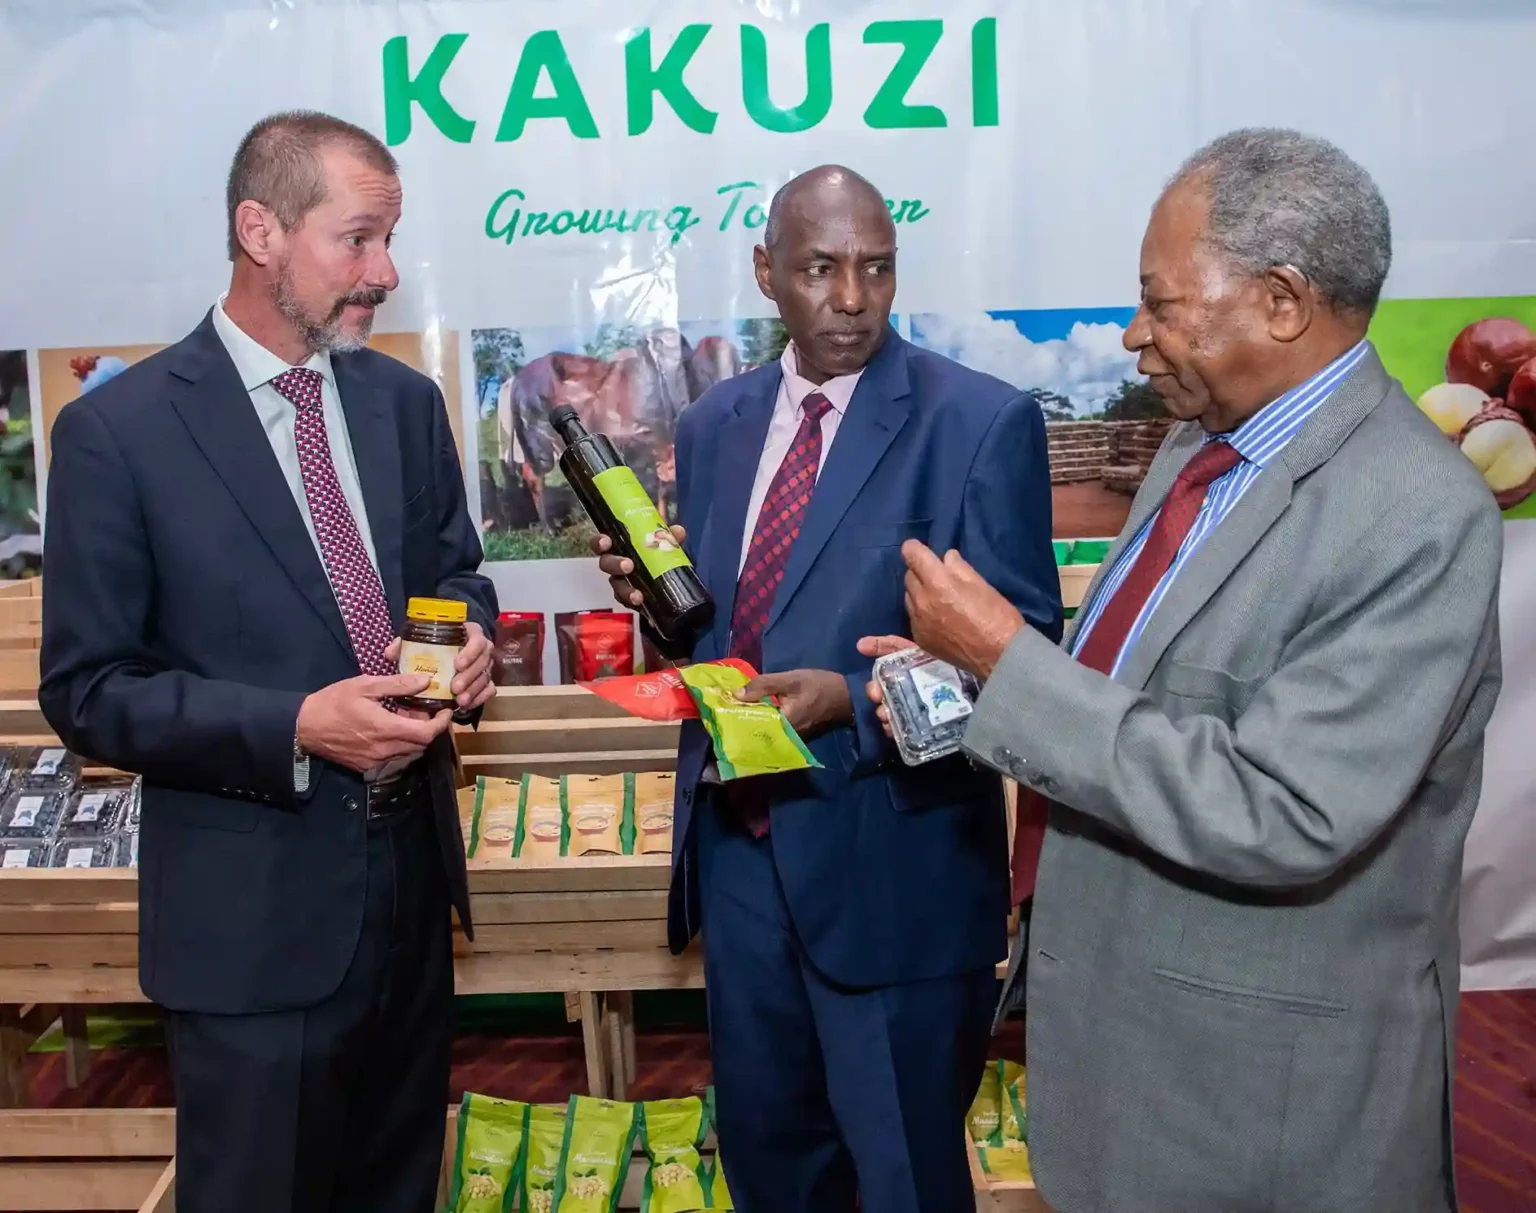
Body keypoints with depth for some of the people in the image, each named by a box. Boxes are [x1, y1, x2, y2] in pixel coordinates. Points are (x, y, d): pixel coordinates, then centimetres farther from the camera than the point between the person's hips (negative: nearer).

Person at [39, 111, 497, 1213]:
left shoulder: (406, 402, 4)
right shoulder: (118, 431, -11)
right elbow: (87, 690, -10)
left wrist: (467, 641, -8)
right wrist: (294, 727, -23)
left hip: (413, 876, 5)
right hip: (255, 910, -4)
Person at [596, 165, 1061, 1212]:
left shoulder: (983, 422, -11)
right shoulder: (714, 425, 6)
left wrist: (852, 701, -25)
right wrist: (653, 592, -8)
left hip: (891, 860, -5)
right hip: (737, 842, 5)